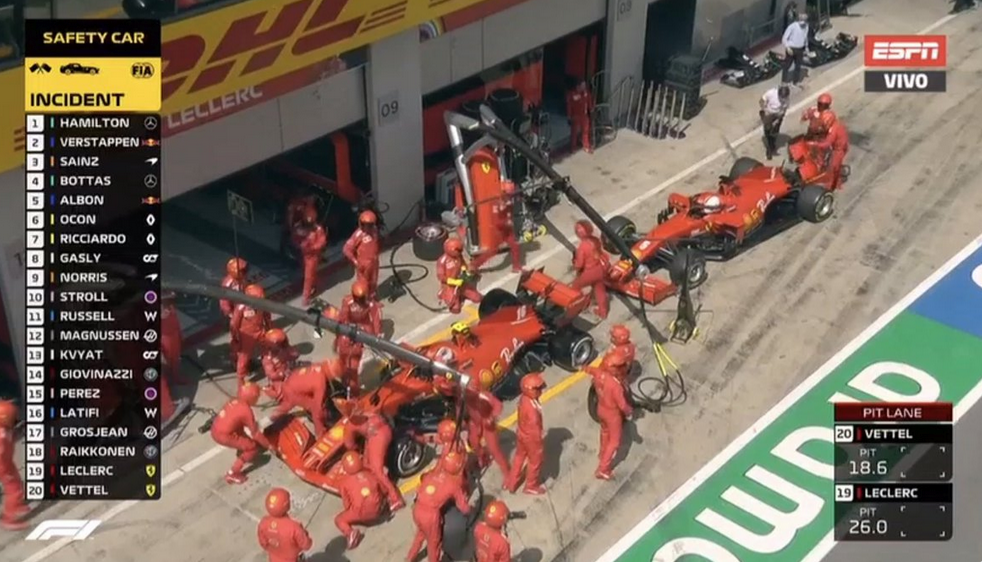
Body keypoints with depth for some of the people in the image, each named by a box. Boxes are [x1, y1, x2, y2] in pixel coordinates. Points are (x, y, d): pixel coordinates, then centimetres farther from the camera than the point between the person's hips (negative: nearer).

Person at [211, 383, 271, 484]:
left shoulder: (235, 401, 7)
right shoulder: (246, 411, -15)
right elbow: (256, 433, -8)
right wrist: (268, 445, 3)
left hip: (215, 429, 9)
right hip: (224, 436, -9)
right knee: (253, 448, 2)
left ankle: (241, 456, 48)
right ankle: (232, 474, 7)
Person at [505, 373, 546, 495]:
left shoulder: (523, 398, -12)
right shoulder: (532, 408, -39)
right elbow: (534, 427, -29)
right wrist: (539, 441, -15)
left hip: (522, 433, 8)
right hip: (531, 438, -8)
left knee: (519, 457, 28)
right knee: (535, 462, 17)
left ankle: (511, 483, 43)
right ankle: (531, 486, 39)